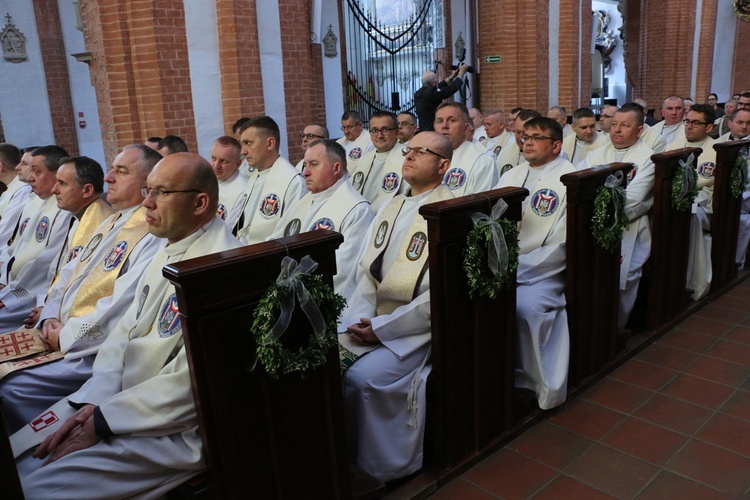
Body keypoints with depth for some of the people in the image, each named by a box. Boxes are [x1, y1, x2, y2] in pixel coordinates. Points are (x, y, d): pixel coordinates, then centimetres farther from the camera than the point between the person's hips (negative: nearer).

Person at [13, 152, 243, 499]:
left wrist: (101, 422, -15)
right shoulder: (168, 252, 9)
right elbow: (124, 333, 10)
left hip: (176, 428, -8)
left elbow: (188, 383, -26)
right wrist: (91, 405, -3)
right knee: (14, 460, 7)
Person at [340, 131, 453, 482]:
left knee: (361, 377, -24)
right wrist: (360, 319, -7)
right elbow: (366, 273, 10)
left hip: (418, 327, -7)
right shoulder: (390, 210, 12)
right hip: (370, 320, 7)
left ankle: (382, 466, 0)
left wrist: (381, 328, -17)